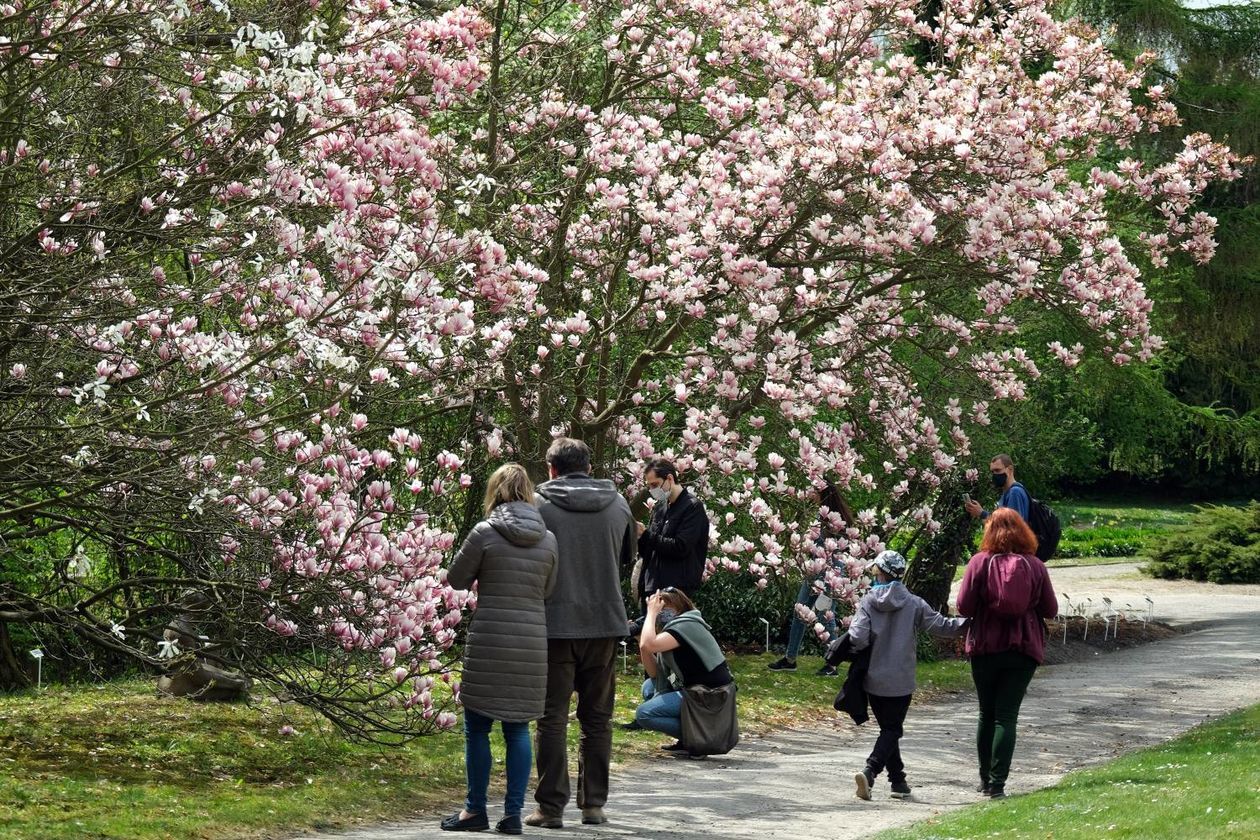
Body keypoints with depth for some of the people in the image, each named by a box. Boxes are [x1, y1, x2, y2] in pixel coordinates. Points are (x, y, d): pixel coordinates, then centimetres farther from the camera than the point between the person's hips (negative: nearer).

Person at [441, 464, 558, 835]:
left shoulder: (485, 533, -8)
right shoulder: (548, 539, 3)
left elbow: (456, 579, 1)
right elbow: (548, 590, 11)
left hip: (489, 642, -4)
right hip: (533, 642, 4)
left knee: (478, 726, 7)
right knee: (518, 728, 9)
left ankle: (476, 810, 13)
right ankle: (513, 814, 8)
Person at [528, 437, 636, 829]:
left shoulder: (539, 505, -9)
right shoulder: (618, 504, 4)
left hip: (555, 623, -3)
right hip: (605, 623, 3)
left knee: (553, 717, 2)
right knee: (598, 718, 12)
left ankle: (551, 807, 1)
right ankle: (594, 804, 14)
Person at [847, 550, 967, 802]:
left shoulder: (868, 602, -5)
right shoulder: (913, 603, -6)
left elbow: (858, 639, -15)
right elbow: (940, 625, -5)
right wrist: (970, 623, 5)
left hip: (873, 679, 2)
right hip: (900, 681, -1)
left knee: (888, 729, 15)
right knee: (892, 730, 2)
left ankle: (898, 781, 15)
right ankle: (869, 771, -19)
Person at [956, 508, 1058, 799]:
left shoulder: (981, 562, -7)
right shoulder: (1035, 566, -3)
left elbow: (964, 606, -10)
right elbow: (1051, 610, 1)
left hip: (985, 648, 0)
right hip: (1023, 650, 0)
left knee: (987, 714, 15)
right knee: (1007, 716, 1)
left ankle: (985, 779, 21)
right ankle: (997, 782, -7)